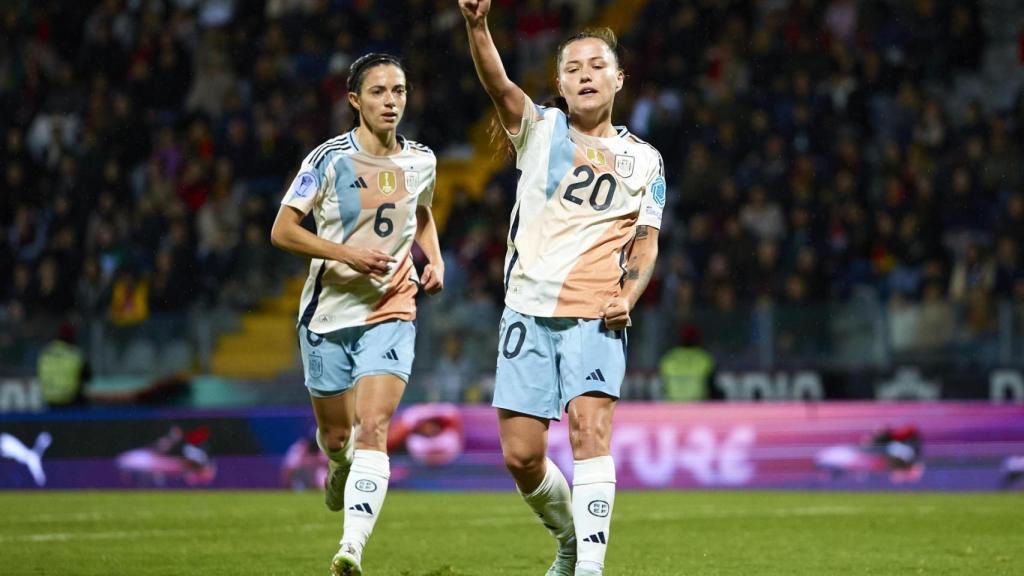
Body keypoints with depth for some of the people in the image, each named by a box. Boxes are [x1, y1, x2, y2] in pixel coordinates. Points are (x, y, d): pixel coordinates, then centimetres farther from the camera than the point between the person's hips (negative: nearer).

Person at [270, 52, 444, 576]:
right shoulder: (329, 159, -8)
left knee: (372, 431, -18)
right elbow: (282, 230, -8)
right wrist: (346, 253, -20)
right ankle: (339, 468, 51)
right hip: (328, 312, -1)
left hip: (391, 312, 1)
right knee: (335, 436, 12)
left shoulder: (421, 161, 4)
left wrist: (435, 262, 7)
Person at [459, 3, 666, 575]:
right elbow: (500, 86, -14)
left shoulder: (644, 159, 9)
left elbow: (646, 241, 12)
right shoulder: (540, 128, 6)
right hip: (529, 309, 1)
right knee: (521, 455, 0)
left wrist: (628, 296, -9)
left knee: (590, 428, -21)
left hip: (595, 315, -1)